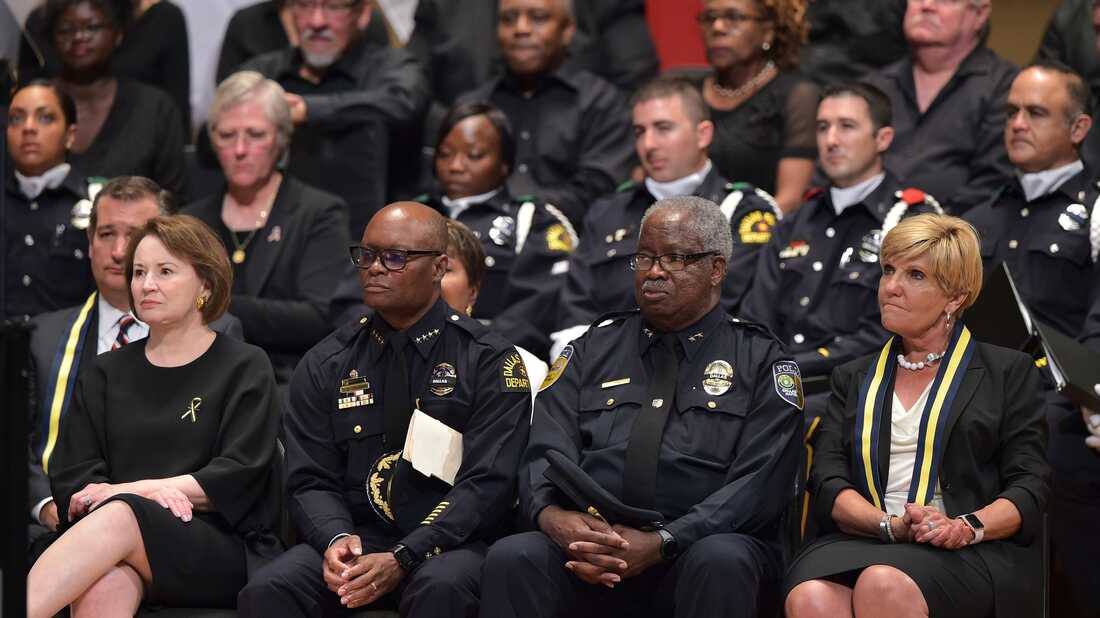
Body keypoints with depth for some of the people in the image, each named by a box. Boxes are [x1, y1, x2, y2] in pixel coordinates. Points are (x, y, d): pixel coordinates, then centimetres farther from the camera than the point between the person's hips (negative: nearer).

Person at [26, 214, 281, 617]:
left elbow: (238, 477, -1)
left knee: (119, 518, -36)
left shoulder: (245, 368, 12)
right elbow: (72, 475, 11)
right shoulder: (105, 374, 22)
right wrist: (148, 493, -11)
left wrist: (132, 491, -11)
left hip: (222, 546, -3)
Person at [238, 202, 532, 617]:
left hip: (447, 543, -2)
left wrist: (401, 559, -20)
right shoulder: (323, 367, 12)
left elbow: (487, 485, -8)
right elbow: (311, 481, 8)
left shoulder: (490, 363, 2)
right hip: (355, 535, 2)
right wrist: (336, 539, -16)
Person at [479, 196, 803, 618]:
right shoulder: (592, 350, 20)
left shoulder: (761, 361, 10)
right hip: (591, 550, 1)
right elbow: (546, 453, 7)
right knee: (512, 558, -30)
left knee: (720, 561, -37)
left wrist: (661, 543, -19)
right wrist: (553, 516, -18)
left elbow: (757, 484, -4)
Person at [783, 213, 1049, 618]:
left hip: (971, 555, -2)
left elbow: (1030, 486, 6)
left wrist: (968, 527, -15)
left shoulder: (1008, 371, 15)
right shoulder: (853, 378, 24)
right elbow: (827, 482, 10)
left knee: (884, 584, -38)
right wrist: (892, 525, -11)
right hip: (864, 545, 2)